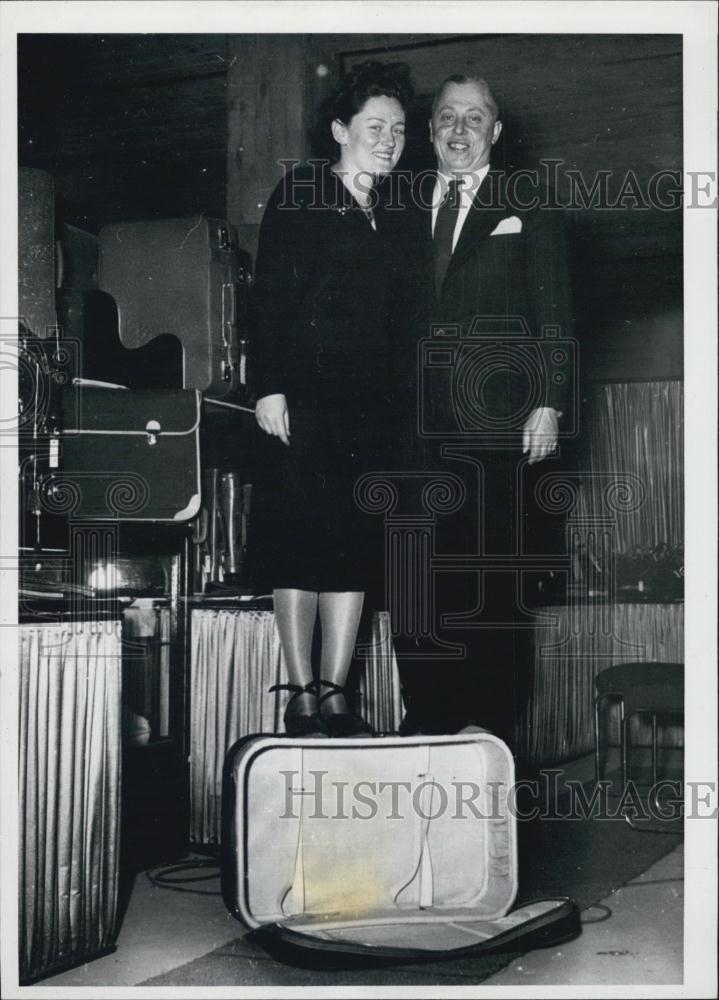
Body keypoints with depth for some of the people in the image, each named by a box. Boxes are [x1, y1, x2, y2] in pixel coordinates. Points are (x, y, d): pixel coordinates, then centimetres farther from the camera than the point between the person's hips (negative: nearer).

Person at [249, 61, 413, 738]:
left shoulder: (386, 220, 20)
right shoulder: (301, 194, 3)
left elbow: (388, 319, 17)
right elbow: (269, 293, -5)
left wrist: (393, 403, 8)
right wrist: (269, 386, -15)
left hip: (368, 404, 6)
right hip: (304, 398, -6)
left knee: (356, 547, 2)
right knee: (300, 545, -5)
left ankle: (335, 696, 6)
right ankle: (302, 700, 0)